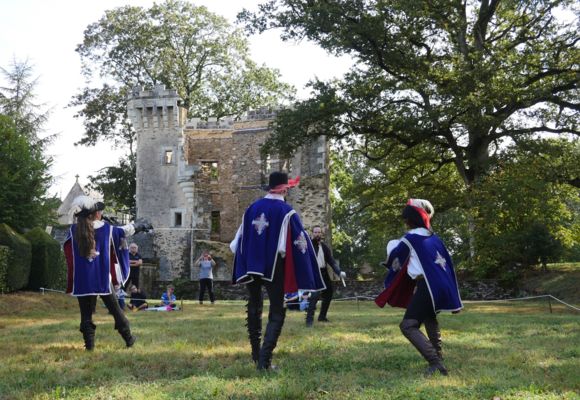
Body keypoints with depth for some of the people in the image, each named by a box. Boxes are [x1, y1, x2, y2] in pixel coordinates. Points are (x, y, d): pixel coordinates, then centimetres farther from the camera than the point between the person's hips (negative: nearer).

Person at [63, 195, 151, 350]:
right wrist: (141, 225, 31)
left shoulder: (73, 231, -1)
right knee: (115, 310, 13)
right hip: (103, 279, 0)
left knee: (86, 313, 7)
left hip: (82, 281, 0)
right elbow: (125, 230, 14)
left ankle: (89, 344, 2)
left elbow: (66, 247, 17)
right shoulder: (106, 229, -2)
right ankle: (129, 339, 20)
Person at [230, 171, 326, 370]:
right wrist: (308, 277, -1)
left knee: (254, 308, 19)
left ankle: (256, 354, 26)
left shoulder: (252, 208, 3)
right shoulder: (287, 212, -10)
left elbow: (239, 239, 10)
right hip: (274, 269, -4)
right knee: (276, 313, 2)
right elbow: (300, 242, -10)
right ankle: (264, 359, -10)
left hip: (251, 266, 5)